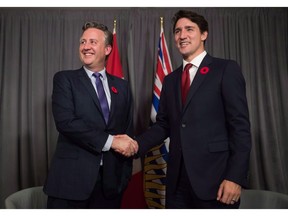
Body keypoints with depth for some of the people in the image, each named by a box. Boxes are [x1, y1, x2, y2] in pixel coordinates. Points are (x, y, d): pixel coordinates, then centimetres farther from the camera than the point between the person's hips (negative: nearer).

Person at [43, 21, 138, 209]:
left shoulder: (122, 86, 10)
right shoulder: (65, 79, 0)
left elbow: (128, 131, 10)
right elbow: (65, 122, -14)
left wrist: (125, 176, 4)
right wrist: (110, 141, -15)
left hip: (111, 180, 3)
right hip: (71, 178, -3)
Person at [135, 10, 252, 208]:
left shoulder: (227, 69, -3)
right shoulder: (170, 80, 14)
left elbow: (240, 126, -8)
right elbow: (163, 125, 12)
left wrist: (236, 177, -14)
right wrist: (137, 144, -5)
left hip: (215, 178, -4)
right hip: (178, 180, 5)